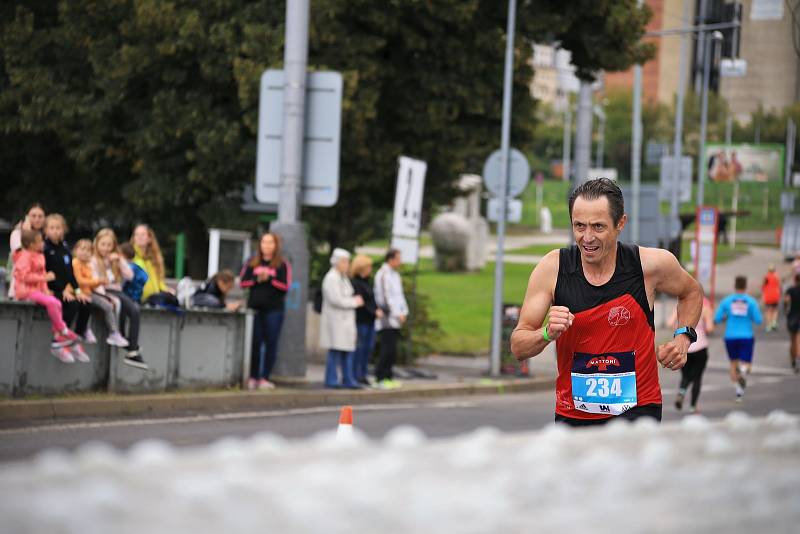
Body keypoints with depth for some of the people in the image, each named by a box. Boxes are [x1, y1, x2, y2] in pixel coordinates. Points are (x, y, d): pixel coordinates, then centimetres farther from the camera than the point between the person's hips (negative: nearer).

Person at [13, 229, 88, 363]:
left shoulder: (40, 256, 15)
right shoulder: (25, 256, -13)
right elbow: (25, 275, -24)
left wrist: (45, 290, 4)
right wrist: (45, 277, -23)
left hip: (37, 290, 9)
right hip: (26, 291, -9)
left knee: (57, 303, -8)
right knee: (50, 302, -28)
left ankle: (57, 341, -6)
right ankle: (64, 332, -14)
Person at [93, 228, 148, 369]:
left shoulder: (116, 259, 21)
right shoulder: (94, 261, 5)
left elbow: (129, 276, 11)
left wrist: (120, 261, 2)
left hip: (117, 292, 5)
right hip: (104, 293, -5)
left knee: (135, 309, -23)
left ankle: (132, 351, -27)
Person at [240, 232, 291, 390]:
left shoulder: (282, 264, 3)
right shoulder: (252, 263, 11)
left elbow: (286, 286, -6)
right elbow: (242, 282, 5)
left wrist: (269, 279, -17)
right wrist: (256, 280, -11)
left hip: (274, 310, -2)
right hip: (254, 308, 2)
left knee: (271, 343, -3)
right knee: (254, 343, 0)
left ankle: (265, 378, 1)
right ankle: (253, 377, 7)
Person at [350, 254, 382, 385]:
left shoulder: (366, 282, 17)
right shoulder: (354, 283, -12)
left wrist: (377, 310, 4)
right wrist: (374, 312, -17)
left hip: (370, 320, 9)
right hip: (360, 320, -9)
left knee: (369, 347, 10)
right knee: (360, 347, -5)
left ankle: (362, 374, 17)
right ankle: (357, 375, 0)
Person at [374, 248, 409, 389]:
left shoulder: (395, 275, 20)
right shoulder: (382, 275, -10)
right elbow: (385, 297, -15)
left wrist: (404, 312, 10)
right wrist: (397, 314, -15)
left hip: (396, 320, 9)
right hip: (386, 320, -9)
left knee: (391, 350, 8)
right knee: (388, 349, -12)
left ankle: (388, 377, 12)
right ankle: (380, 378, -9)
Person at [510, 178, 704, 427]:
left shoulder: (650, 264, -10)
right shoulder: (552, 268, -9)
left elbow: (692, 292, 14)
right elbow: (518, 348, -6)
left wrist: (683, 336, -3)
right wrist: (548, 333, -26)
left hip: (636, 408, -3)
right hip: (573, 413, 3)